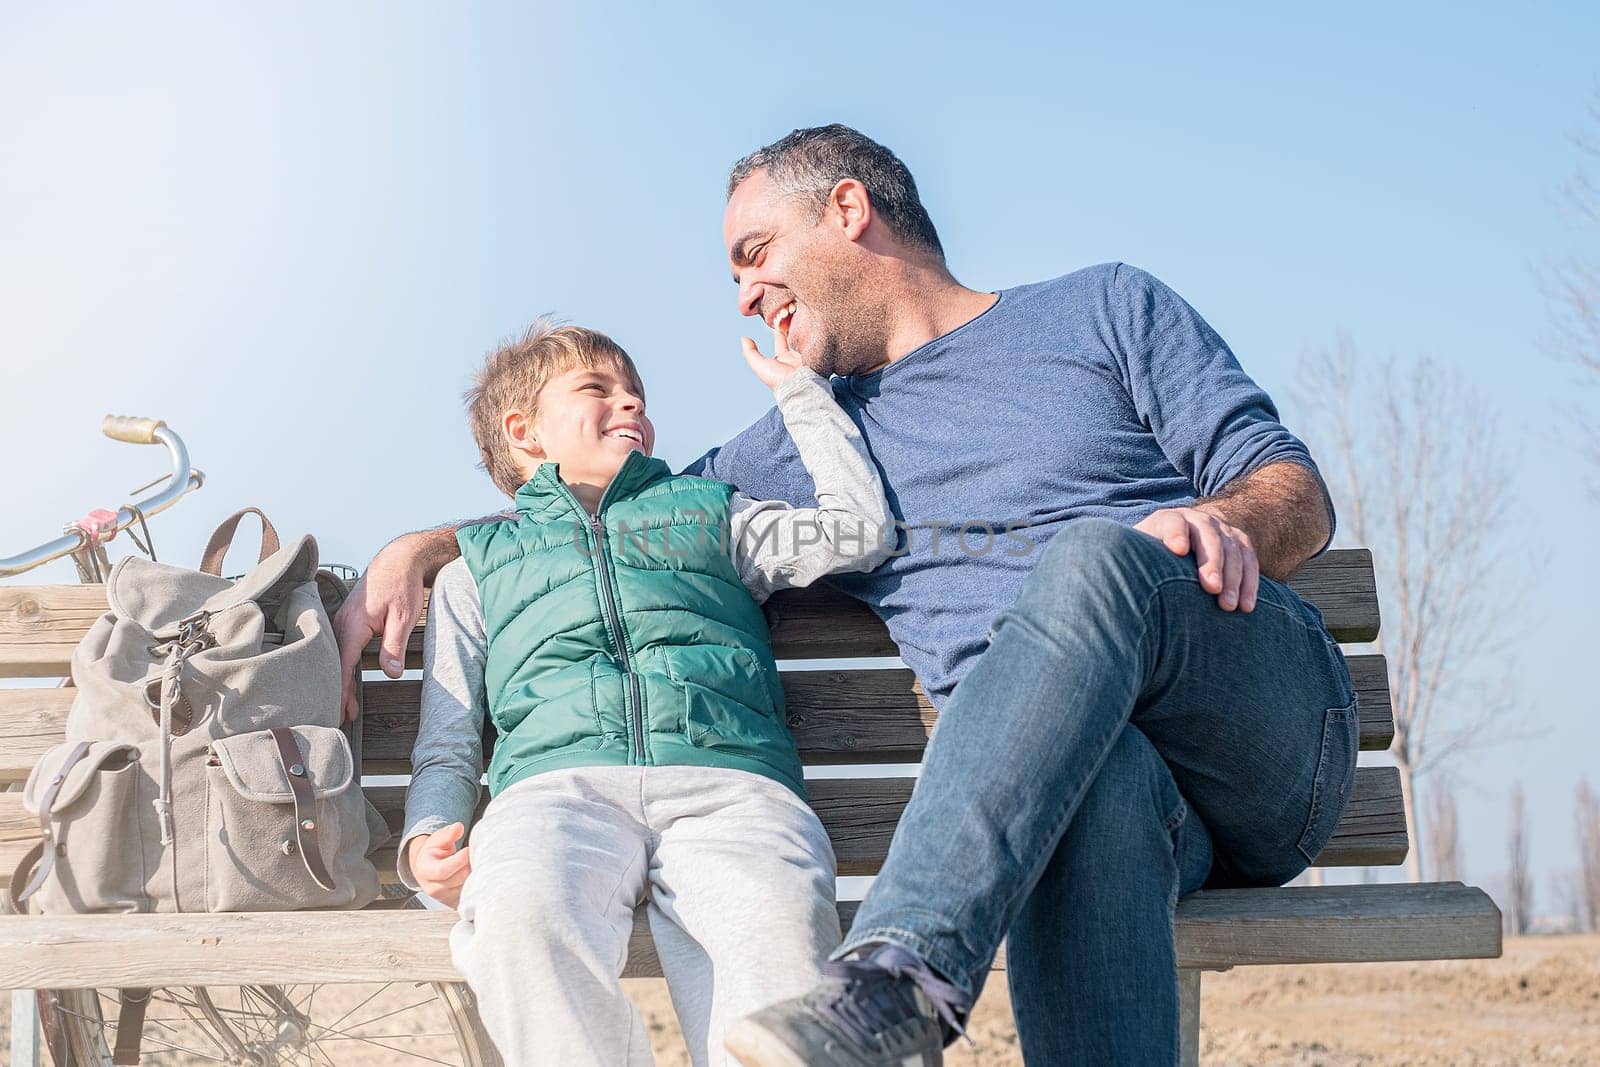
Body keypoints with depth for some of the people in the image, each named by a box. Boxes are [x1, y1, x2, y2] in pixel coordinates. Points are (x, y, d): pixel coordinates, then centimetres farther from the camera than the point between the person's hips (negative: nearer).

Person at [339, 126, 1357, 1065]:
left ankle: (900, 973, -49)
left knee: (1095, 555, -35)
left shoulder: (1106, 307, 17)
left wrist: (1225, 521, -16)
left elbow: (1300, 494, 8)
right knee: (1096, 785, -38)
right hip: (1076, 755, 2)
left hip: (1275, 722, -1)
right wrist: (427, 545, 18)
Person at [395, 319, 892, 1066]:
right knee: (518, 914, -39)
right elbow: (446, 747, 24)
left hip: (726, 783, 0)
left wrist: (798, 388, 29)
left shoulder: (710, 514, 36)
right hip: (557, 783, 0)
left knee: (779, 920, -37)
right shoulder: (477, 568, 32)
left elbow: (857, 530, 23)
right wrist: (427, 838, 2)